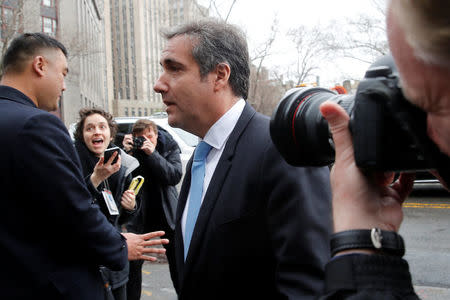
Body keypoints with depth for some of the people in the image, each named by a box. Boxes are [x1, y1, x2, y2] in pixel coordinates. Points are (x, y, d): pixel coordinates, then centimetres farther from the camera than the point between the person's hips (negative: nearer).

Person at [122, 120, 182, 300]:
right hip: (139, 213, 0)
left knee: (177, 261, 10)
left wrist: (153, 153, -26)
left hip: (167, 213, 0)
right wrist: (124, 151, -25)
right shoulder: (131, 149, -5)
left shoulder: (170, 147, -6)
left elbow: (175, 176, -20)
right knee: (133, 261, -3)